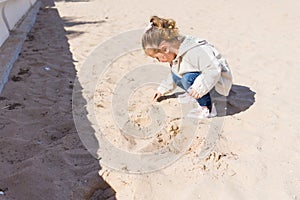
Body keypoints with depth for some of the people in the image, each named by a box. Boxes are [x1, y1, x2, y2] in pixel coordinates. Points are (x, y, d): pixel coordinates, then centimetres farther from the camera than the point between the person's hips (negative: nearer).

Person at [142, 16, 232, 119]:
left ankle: (208, 109, -16)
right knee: (176, 76, 1)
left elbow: (214, 69, -35)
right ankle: (192, 94, 20)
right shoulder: (177, 50, -1)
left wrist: (199, 88, -38)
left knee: (188, 78, -32)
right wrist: (162, 89, 23)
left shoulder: (194, 51, -34)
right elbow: (173, 74, 17)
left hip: (219, 79, -9)